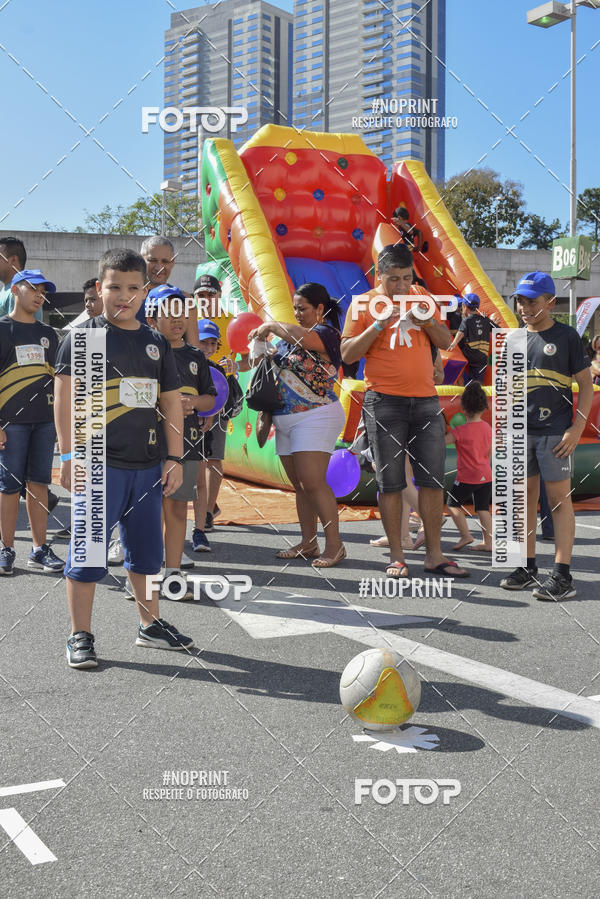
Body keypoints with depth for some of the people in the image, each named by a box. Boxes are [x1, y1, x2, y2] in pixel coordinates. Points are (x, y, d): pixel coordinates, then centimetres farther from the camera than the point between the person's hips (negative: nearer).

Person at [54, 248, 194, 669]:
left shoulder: (157, 343, 13)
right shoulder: (84, 335, -1)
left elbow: (171, 402, 16)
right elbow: (67, 397, -7)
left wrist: (174, 458, 11)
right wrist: (70, 454, -14)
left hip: (148, 465, 5)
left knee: (147, 548, 14)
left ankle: (151, 624, 28)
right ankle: (81, 636, 9)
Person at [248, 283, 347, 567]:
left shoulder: (327, 333, -9)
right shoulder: (289, 335, 16)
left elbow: (302, 337, -30)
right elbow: (274, 367, 24)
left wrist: (272, 325, -14)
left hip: (316, 417, -8)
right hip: (285, 419, 8)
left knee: (313, 482, -13)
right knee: (299, 485, 10)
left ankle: (334, 545, -6)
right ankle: (308, 543, 17)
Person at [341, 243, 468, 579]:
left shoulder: (421, 296, 12)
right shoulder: (363, 304, 2)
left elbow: (445, 342, 14)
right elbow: (348, 354, -4)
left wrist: (427, 321, -6)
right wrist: (379, 324, -15)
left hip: (426, 399, 3)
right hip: (385, 401, -3)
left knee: (434, 478, 3)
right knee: (390, 482, 0)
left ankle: (434, 554, 11)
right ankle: (397, 556, 9)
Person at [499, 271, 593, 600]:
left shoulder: (566, 336, -1)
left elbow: (586, 386, -2)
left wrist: (577, 428, -11)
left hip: (555, 431, -5)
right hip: (521, 431, 5)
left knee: (559, 497, -4)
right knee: (526, 497, 9)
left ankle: (562, 575, -3)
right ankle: (528, 567, 19)